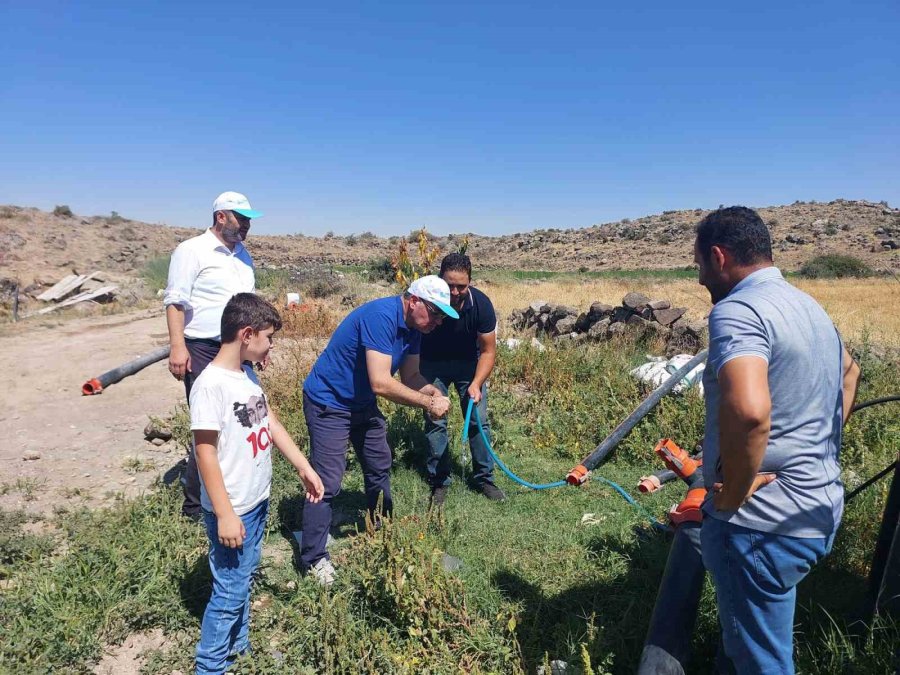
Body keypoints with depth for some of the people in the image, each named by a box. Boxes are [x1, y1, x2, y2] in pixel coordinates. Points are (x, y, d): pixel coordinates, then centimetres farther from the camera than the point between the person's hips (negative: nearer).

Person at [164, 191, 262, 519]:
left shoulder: (243, 254, 16)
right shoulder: (192, 250, -7)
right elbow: (175, 300, -12)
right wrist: (177, 346, -22)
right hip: (203, 351, -7)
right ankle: (194, 505, 11)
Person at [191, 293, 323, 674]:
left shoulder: (247, 373, 3)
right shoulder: (210, 385, -23)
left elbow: (271, 423, 10)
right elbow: (205, 453, -21)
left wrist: (304, 468, 11)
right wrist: (225, 514, -19)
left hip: (257, 500, 8)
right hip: (233, 509, -8)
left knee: (244, 578, 22)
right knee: (230, 591, 6)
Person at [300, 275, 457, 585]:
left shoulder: (413, 327, -2)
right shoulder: (382, 316, -30)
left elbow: (410, 376, 4)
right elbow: (381, 383, -35)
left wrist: (433, 391, -16)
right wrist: (428, 404, -27)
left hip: (363, 403, 9)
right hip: (328, 402, -9)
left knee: (380, 468, 17)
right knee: (327, 482, -7)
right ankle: (314, 558, 9)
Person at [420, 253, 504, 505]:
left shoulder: (481, 304, -26)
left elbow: (488, 351, -15)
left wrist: (476, 384, -28)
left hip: (469, 363, 1)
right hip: (433, 364, -1)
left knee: (479, 419, 0)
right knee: (435, 420, -4)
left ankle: (484, 478, 16)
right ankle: (439, 482, 11)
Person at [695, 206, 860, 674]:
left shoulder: (736, 310, -20)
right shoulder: (807, 305, 11)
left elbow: (748, 410, -39)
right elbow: (849, 370, 31)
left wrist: (731, 495, -22)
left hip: (764, 522, -9)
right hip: (819, 507, 9)